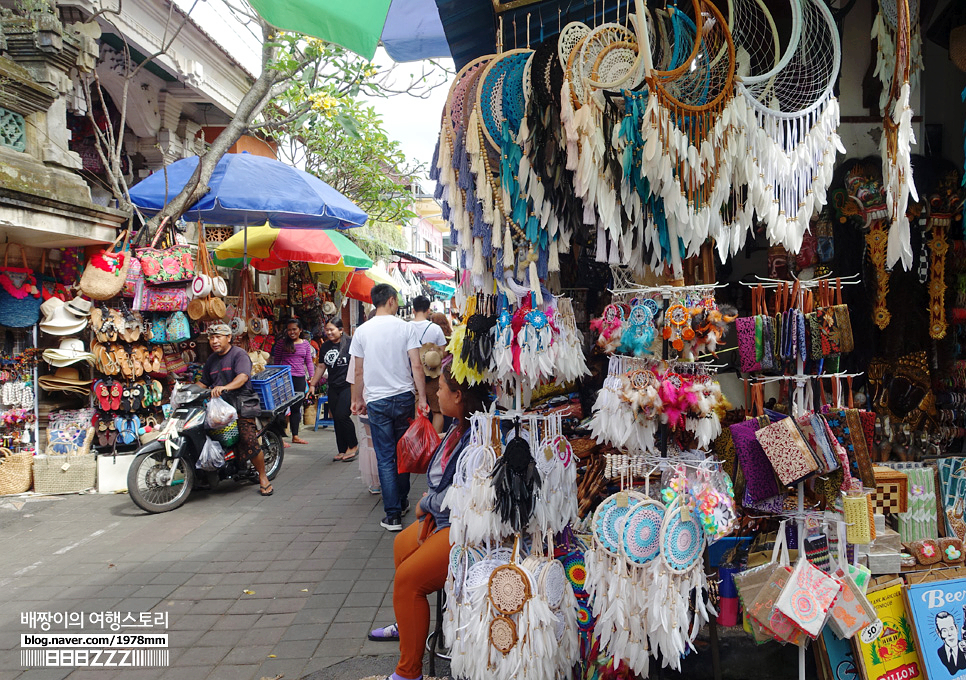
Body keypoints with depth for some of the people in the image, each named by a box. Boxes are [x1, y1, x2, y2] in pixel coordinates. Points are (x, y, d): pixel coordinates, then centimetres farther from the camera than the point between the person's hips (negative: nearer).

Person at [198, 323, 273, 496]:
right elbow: (204, 383, 26)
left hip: (240, 402, -7)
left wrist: (225, 387, -35)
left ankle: (263, 477, -2)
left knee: (249, 441, -18)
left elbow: (243, 377, -19)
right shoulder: (211, 360, 22)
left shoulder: (239, 354, -3)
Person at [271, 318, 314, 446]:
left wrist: (311, 377, 5)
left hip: (300, 378, 4)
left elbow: (309, 362, 12)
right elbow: (276, 361, 3)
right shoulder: (282, 343, -1)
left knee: (297, 408, 11)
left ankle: (295, 436, 21)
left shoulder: (306, 344, 9)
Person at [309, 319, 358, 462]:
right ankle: (342, 450, 15)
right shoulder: (325, 346, 12)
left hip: (348, 386, -7)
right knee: (336, 419, 6)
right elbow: (321, 366, 20)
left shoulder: (350, 343, -9)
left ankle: (353, 445, 6)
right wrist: (312, 384, 19)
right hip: (333, 388, 7)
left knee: (341, 415, -14)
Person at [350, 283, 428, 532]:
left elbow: (359, 372, 5)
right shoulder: (406, 327, -4)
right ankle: (402, 502, 30)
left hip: (377, 401, 0)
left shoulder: (362, 331, 0)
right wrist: (422, 397, -3)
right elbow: (416, 366, -7)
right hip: (404, 398, 0)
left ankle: (393, 515, 1)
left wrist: (358, 400, 16)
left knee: (385, 458, 2)